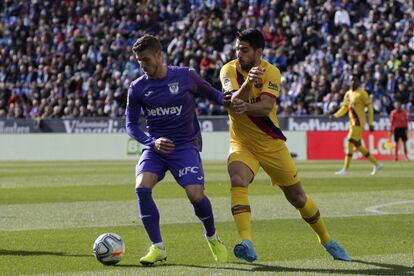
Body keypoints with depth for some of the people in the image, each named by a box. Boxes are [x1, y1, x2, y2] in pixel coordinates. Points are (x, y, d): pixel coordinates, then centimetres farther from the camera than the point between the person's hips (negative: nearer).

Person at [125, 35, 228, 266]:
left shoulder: (185, 76, -4)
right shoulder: (137, 88, 1)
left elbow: (211, 93, 10)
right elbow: (131, 125, 5)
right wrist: (152, 142, -13)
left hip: (185, 145, -2)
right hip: (155, 148, 2)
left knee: (196, 195, -20)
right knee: (142, 187, -24)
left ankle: (213, 238, 12)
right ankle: (158, 247, -12)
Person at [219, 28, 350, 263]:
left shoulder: (271, 72, -11)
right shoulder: (229, 70, -8)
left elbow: (266, 106, -26)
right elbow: (233, 101, -26)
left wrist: (247, 107, -47)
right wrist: (247, 83, -45)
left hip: (271, 144, 0)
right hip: (242, 144, 0)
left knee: (297, 197, 9)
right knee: (237, 181, -31)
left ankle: (327, 240, 31)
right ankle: (247, 244, -38)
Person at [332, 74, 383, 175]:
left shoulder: (362, 93, -8)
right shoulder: (348, 94, 14)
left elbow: (370, 107, -8)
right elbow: (344, 108, 21)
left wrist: (370, 123, -12)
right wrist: (335, 115, 3)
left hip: (359, 121, -8)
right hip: (352, 122, 8)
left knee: (350, 142, -13)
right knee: (357, 145, 10)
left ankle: (346, 169, -12)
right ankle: (376, 164, 20)